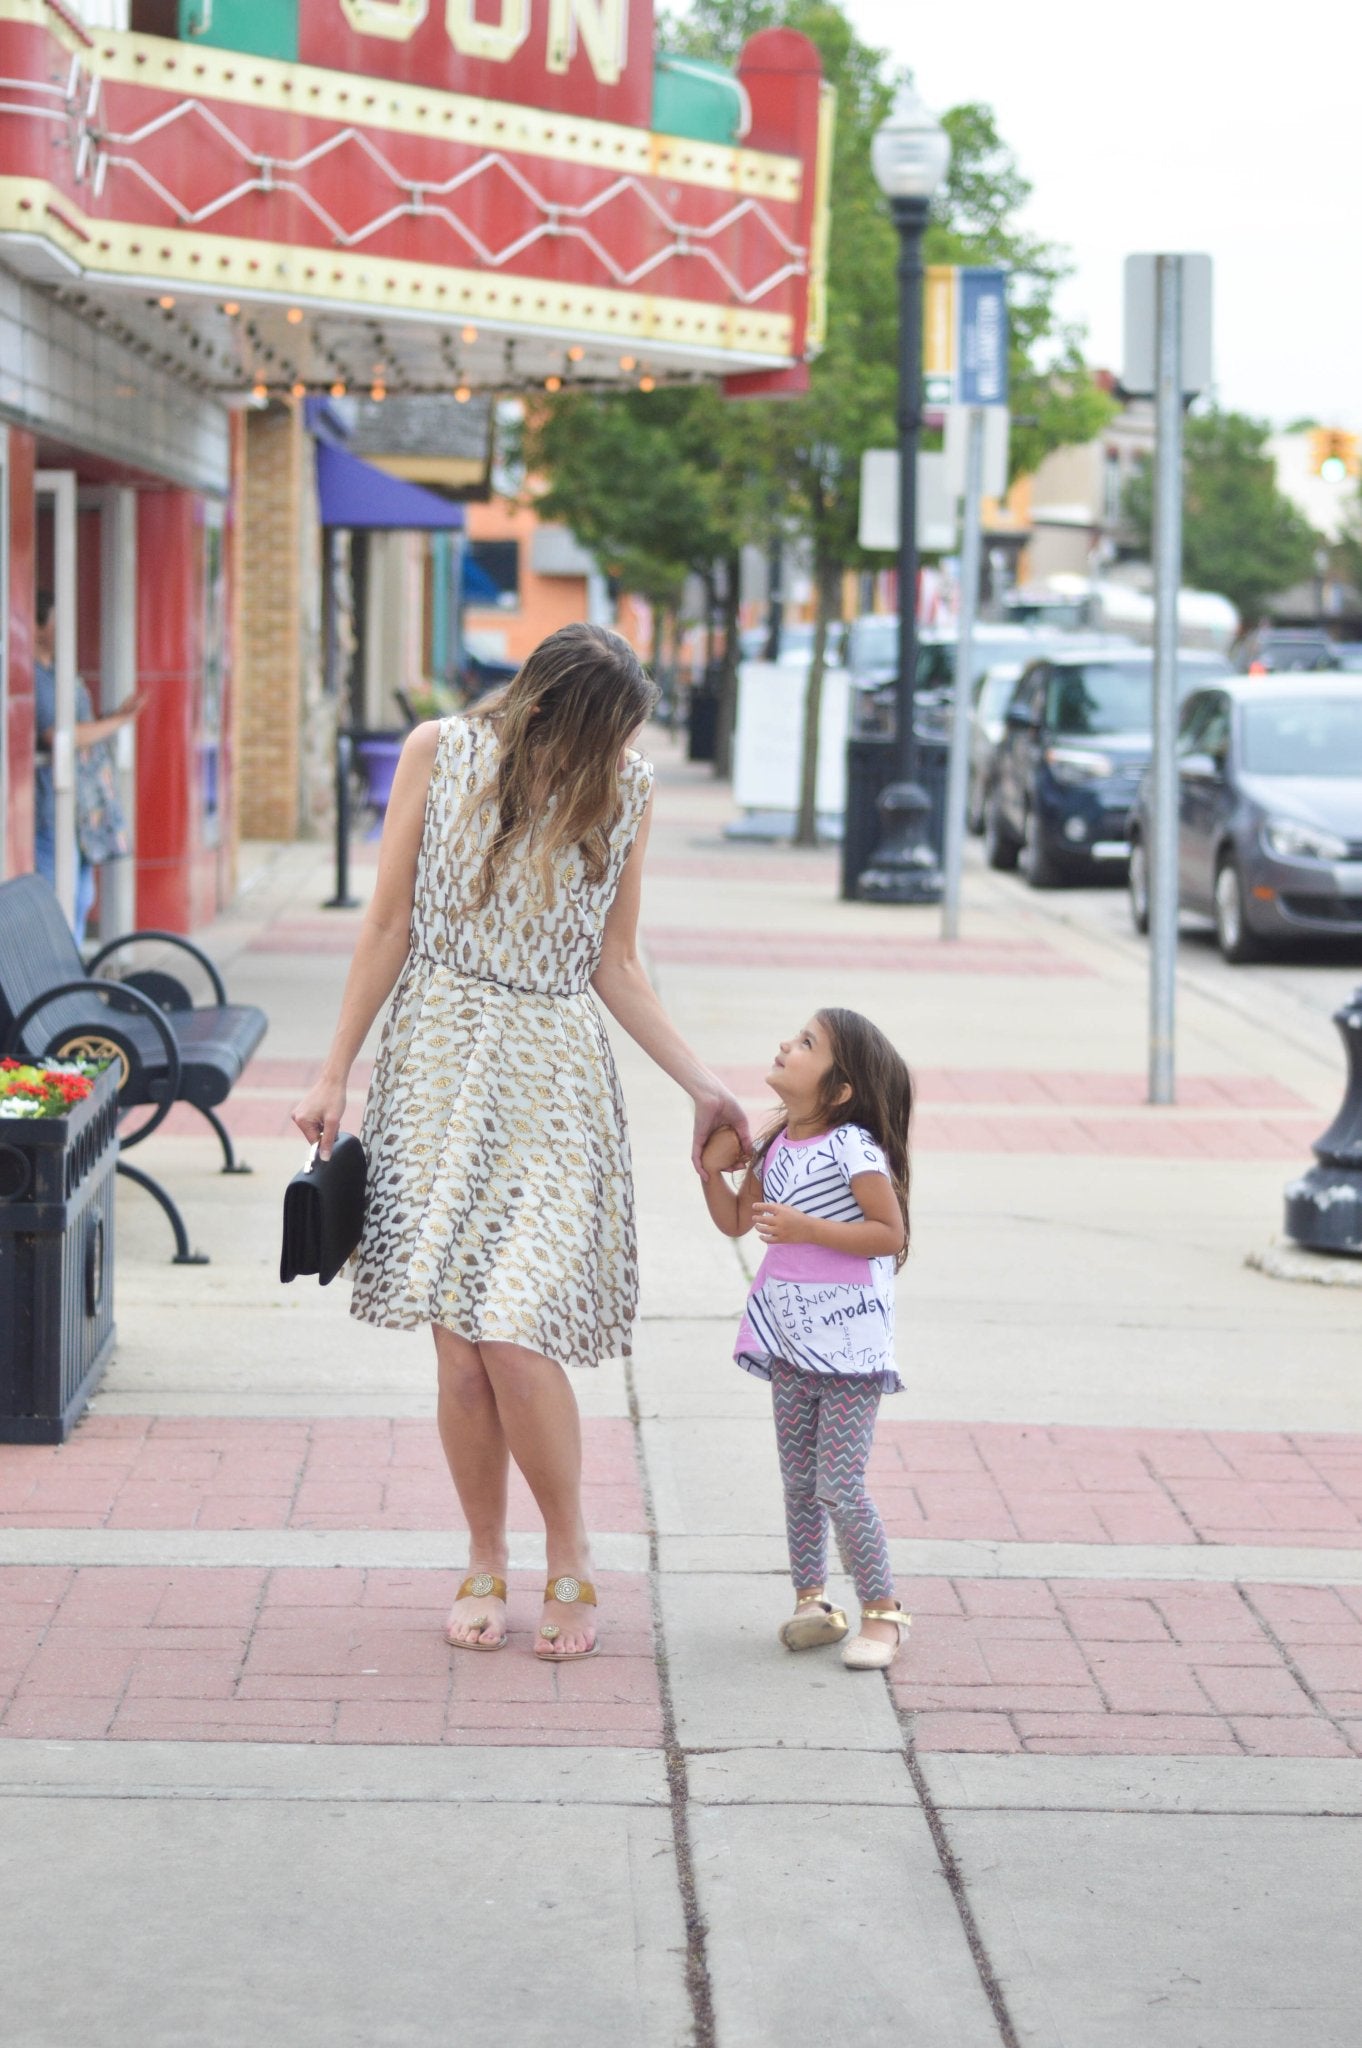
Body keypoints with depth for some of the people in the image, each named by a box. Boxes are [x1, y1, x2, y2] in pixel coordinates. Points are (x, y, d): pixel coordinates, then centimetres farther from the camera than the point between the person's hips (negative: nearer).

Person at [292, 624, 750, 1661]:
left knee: (513, 1335, -13)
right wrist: (335, 1073, 2)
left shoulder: (627, 789, 3)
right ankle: (486, 1567, 15)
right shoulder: (440, 754, -2)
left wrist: (702, 1085, 2)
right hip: (441, 1067, 0)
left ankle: (571, 1562, 6)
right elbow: (390, 924, 3)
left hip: (554, 1075, 0)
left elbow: (616, 964, 8)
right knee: (458, 1344, -2)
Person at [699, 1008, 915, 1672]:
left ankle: (881, 1610, 7)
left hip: (849, 1345, -8)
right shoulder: (777, 1145, 6)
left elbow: (890, 1232, -20)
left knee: (839, 1486, -6)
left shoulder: (852, 1146, -17)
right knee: (798, 1482, 13)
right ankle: (812, 1601, 24)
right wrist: (712, 1168, 0)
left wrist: (808, 1229, -26)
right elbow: (736, 1220, 15)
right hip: (790, 1343, 8)